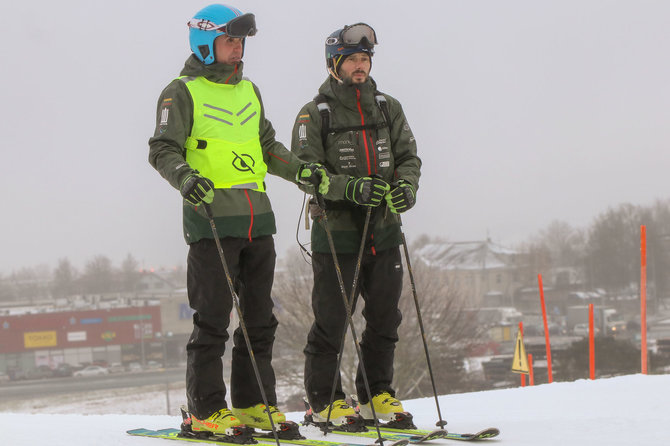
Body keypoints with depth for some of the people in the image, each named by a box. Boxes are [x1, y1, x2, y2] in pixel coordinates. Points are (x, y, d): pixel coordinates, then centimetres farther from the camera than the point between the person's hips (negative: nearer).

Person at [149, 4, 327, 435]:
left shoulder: (249, 90, 18)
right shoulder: (182, 92, -2)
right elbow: (163, 149, -8)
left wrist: (300, 170, 10)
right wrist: (186, 178, -26)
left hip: (257, 217, 7)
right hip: (211, 220, -7)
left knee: (259, 316, 8)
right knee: (213, 318, -5)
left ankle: (253, 403, 16)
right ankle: (207, 409, 2)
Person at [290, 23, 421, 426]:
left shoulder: (388, 108, 11)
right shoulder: (315, 114, -3)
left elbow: (408, 156, 9)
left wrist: (406, 185, -14)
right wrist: (352, 188, -23)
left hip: (383, 231, 4)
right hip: (336, 231, -4)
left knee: (385, 318, 7)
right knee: (331, 321, -1)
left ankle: (377, 394, 19)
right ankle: (324, 399, 9)